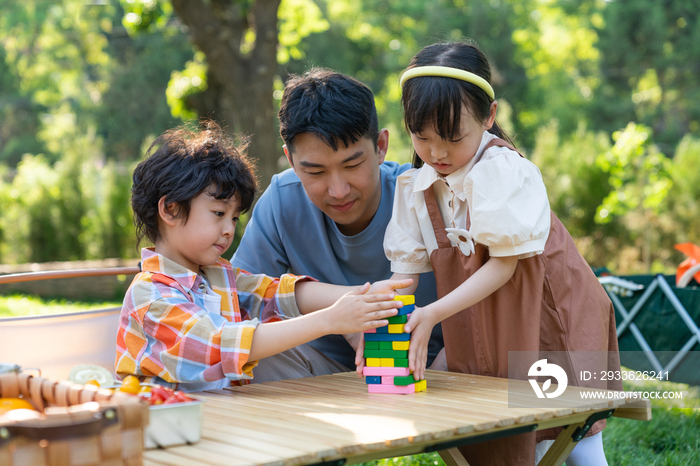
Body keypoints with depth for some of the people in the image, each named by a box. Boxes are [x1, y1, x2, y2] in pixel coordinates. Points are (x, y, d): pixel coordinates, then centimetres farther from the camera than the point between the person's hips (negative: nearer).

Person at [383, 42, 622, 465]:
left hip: (553, 323, -5)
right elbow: (405, 271, -1)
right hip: (482, 339, 5)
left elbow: (503, 264, -21)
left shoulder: (507, 172, -20)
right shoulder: (414, 188, -2)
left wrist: (434, 314, -31)